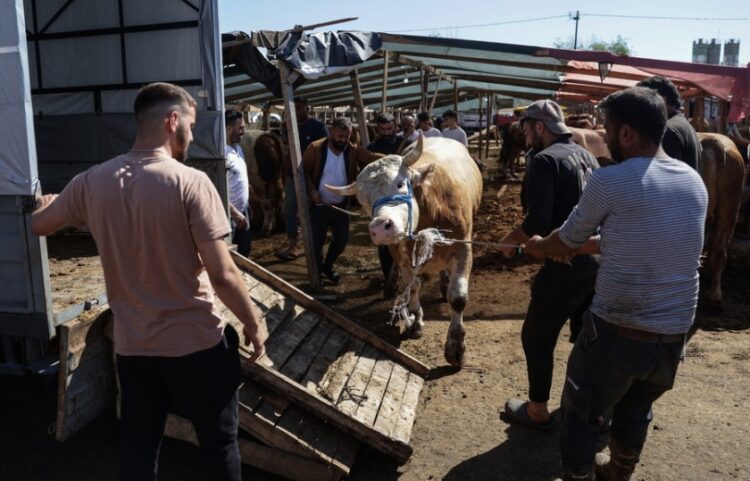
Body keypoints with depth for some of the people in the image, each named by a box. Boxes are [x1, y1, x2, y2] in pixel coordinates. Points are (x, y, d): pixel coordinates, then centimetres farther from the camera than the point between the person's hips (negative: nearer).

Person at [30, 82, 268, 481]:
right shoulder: (190, 182, -19)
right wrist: (254, 324, -5)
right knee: (219, 446, 16)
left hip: (131, 347, 5)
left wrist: (48, 202, 38)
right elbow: (222, 275, -20)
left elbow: (38, 225, 15)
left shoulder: (92, 182, -3)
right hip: (197, 345, -4)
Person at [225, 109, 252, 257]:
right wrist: (234, 212, -23)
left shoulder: (238, 148, 8)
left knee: (244, 251, 20)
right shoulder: (222, 153, -22)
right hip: (230, 215, -9)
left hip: (243, 211, 9)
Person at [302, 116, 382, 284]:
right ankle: (317, 273, 26)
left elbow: (372, 157, -18)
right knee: (317, 240, 5)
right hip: (319, 205, -3)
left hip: (341, 205, 4)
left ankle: (328, 266, 37)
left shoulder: (353, 150, -5)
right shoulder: (315, 148, -12)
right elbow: (304, 171, -6)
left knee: (342, 239, 11)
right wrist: (312, 191, -19)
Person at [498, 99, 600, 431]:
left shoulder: (546, 159, -14)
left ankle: (538, 411, 21)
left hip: (565, 267, -8)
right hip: (597, 261, 8)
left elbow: (537, 221, -21)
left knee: (537, 338, 9)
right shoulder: (587, 156, 11)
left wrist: (511, 239, -3)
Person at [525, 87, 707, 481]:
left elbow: (567, 241, 0)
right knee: (635, 411, 28)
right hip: (674, 333, 7)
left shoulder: (609, 181, -15)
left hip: (617, 331, -6)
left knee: (581, 416, 15)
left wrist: (539, 247, 22)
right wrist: (587, 245, 27)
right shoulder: (694, 181, 4)